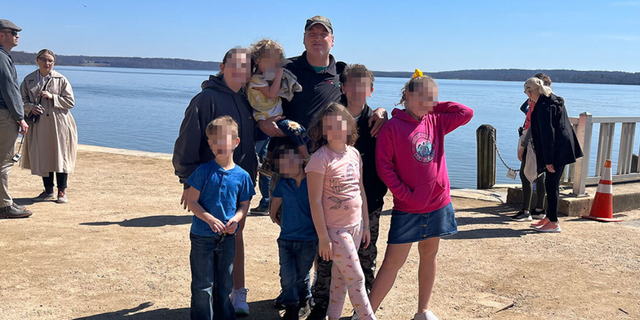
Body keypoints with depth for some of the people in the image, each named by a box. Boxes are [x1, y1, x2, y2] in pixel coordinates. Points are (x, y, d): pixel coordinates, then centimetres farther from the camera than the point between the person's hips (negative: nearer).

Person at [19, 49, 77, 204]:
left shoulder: (61, 80, 0)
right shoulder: (29, 80, 8)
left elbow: (70, 102, -2)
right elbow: (22, 99, 11)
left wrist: (52, 97, -15)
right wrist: (31, 107, -10)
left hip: (58, 124, -3)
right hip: (38, 125, 3)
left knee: (60, 156, -1)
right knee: (41, 157, 6)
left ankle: (62, 192, 9)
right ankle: (48, 191, 20)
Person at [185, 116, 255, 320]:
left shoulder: (242, 176, -3)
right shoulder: (204, 171, -8)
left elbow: (244, 205, 6)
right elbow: (192, 201, -7)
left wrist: (235, 219, -14)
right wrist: (210, 219, -22)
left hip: (228, 237, 2)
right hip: (202, 236, -2)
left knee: (224, 284, 16)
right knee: (203, 286, 6)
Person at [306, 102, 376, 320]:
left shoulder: (354, 154, 4)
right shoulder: (320, 158, -17)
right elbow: (315, 201, -16)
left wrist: (366, 224, 13)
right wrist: (323, 237, -15)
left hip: (355, 225, 6)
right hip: (335, 229, -6)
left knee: (340, 276, 16)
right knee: (356, 278, 2)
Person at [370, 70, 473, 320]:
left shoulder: (436, 122, 5)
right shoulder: (392, 128, -10)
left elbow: (466, 113, 3)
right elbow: (384, 167, -11)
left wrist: (435, 105, 0)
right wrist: (405, 194, -14)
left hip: (438, 204, 5)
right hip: (407, 207, -5)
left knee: (429, 255, 15)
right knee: (393, 262, -3)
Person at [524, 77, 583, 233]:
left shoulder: (543, 106, -18)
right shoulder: (554, 99, 12)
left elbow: (547, 133, -21)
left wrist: (548, 160, -20)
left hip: (557, 150, -10)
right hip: (562, 148, 10)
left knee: (552, 185, -2)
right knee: (551, 184, 16)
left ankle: (553, 223, 5)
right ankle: (549, 218, 25)